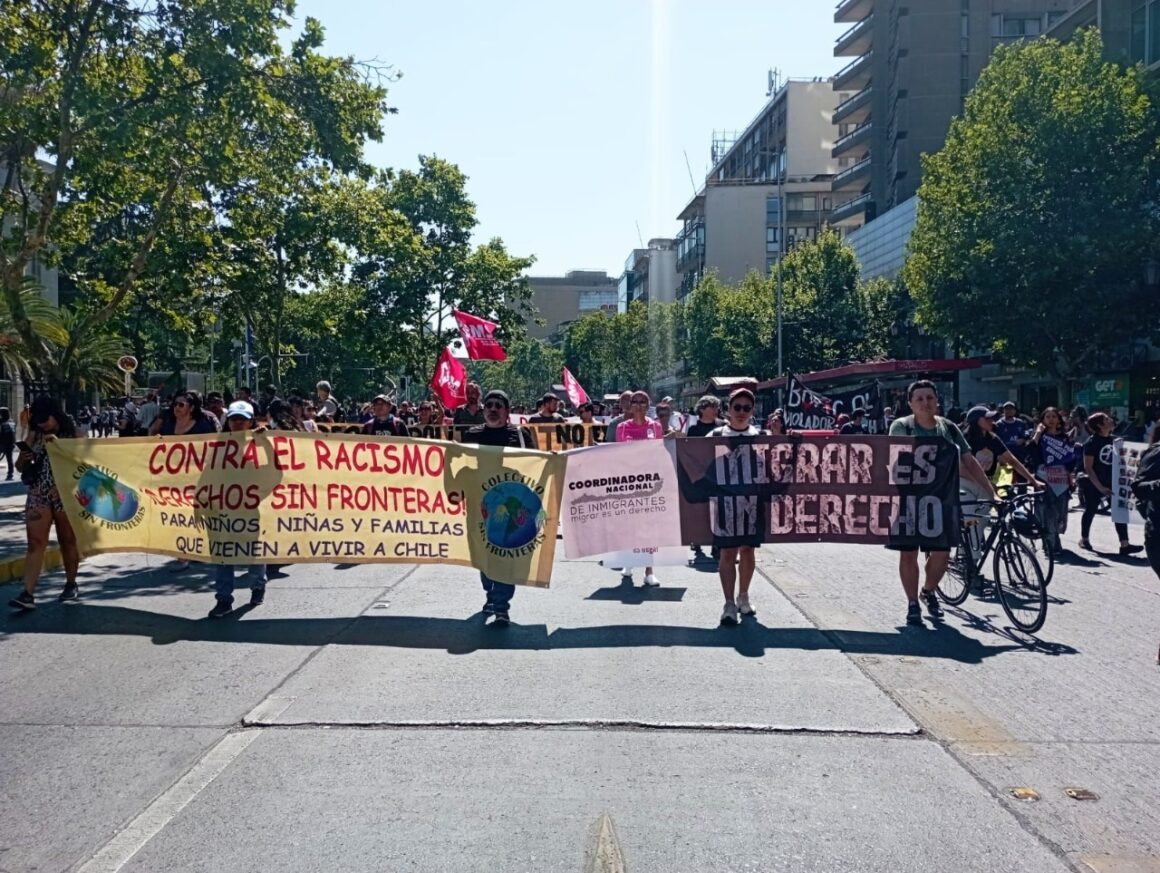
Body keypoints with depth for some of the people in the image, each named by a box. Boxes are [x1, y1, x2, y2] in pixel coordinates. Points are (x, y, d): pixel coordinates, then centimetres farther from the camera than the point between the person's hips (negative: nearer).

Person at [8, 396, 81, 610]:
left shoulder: (73, 434, -1)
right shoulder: (34, 435, 7)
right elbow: (20, 467, 12)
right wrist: (23, 459, -11)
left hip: (65, 495, -2)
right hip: (38, 496, 2)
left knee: (67, 541, 10)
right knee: (35, 542, -6)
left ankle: (71, 584, 24)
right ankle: (28, 594, -11)